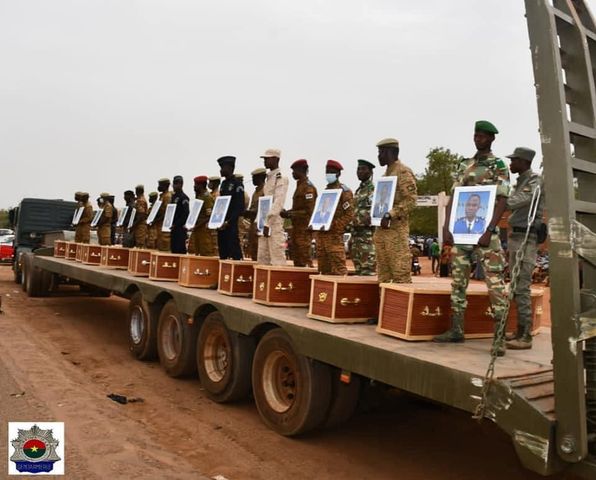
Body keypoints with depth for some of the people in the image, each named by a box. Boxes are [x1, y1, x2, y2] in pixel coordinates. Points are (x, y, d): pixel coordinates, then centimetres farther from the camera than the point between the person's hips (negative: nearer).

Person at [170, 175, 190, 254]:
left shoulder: (184, 197, -10)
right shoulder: (173, 196, 16)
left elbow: (185, 214, -18)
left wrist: (176, 225, -18)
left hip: (180, 229, -8)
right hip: (174, 229, 8)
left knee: (180, 250, -7)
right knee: (173, 249, 10)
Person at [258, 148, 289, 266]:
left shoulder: (281, 179, -8)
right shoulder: (268, 178, 18)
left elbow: (278, 204, -17)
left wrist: (267, 223, -21)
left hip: (274, 224, -9)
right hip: (265, 223, 9)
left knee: (277, 259, -8)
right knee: (262, 259, 9)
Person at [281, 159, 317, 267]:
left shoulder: (308, 187, -13)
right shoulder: (300, 186, 17)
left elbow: (308, 211, -20)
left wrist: (289, 214, -16)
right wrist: (287, 213, 7)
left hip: (304, 229, -10)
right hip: (297, 228, 10)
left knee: (305, 260, -6)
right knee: (296, 260, 12)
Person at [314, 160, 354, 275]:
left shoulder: (344, 191, -3)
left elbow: (349, 215, -11)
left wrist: (332, 226, -18)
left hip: (334, 236, -8)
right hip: (321, 234, 8)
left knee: (338, 269, -8)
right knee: (324, 268, 11)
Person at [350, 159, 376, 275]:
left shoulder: (373, 188, -6)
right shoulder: (358, 190, 20)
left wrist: (362, 223, -20)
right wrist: (352, 225, 14)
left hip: (368, 232, -9)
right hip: (357, 232, 9)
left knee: (368, 264, -10)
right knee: (357, 262, 12)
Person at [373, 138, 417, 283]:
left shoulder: (403, 172, -8)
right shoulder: (386, 174, 21)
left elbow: (411, 201, -17)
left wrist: (390, 215, -22)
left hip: (396, 229, -9)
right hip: (381, 229, 9)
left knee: (400, 272, -6)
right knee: (383, 273, 11)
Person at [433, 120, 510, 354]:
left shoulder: (499, 166, 0)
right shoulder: (464, 166, 16)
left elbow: (502, 201, -8)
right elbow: (453, 198, 12)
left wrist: (489, 231, -19)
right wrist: (447, 227, 1)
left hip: (484, 231, -6)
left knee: (495, 282, -7)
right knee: (458, 280, 8)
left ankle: (499, 336, -3)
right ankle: (456, 330, 17)